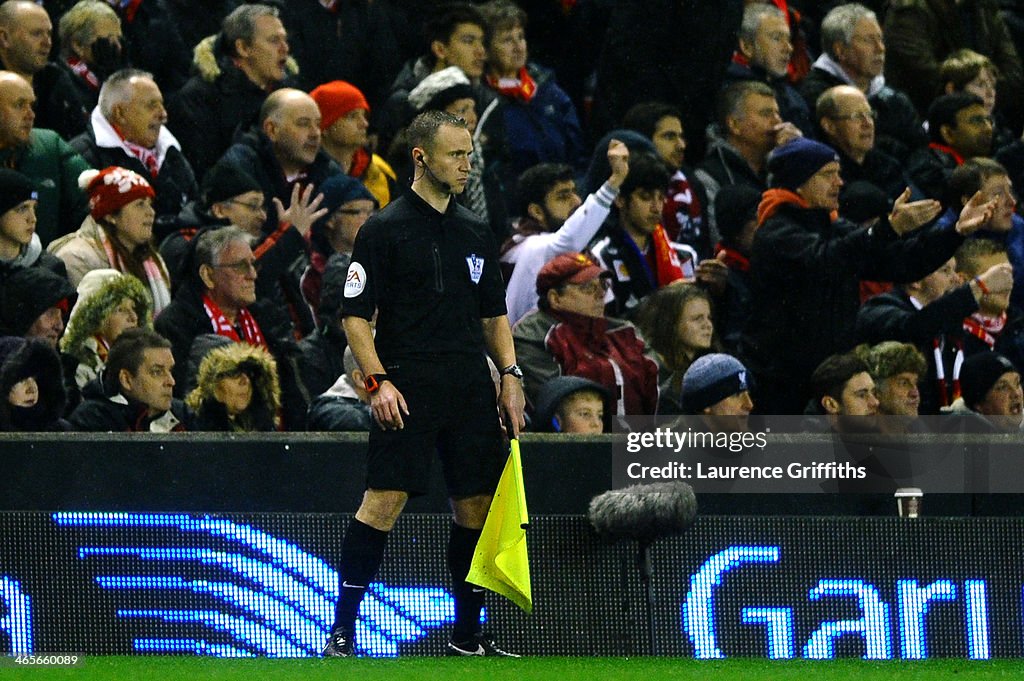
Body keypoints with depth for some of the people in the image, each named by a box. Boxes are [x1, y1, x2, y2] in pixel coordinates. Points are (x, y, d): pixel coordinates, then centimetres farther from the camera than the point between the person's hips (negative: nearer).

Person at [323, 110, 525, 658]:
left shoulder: (476, 233, 16)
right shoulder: (385, 230, -2)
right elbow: (356, 314, -4)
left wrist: (510, 376, 10)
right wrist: (378, 381, -15)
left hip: (471, 389, 6)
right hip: (407, 390, -6)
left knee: (476, 504, 6)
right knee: (384, 500, -12)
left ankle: (467, 635, 15)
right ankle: (342, 632, -9)